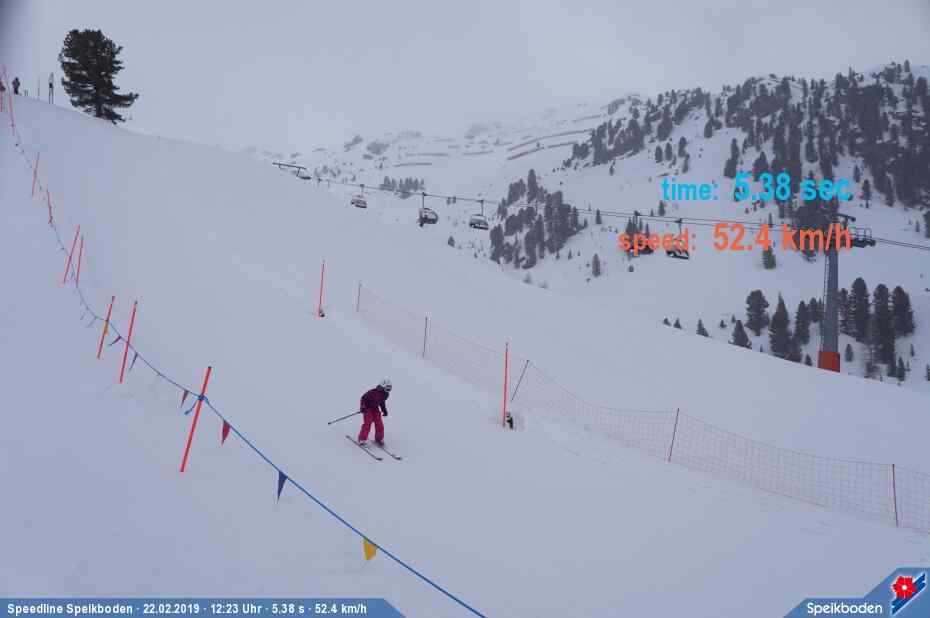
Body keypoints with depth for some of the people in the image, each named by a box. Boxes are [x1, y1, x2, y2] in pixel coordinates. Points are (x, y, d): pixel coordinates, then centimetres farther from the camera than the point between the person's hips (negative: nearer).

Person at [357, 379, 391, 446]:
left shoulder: (385, 394, -7)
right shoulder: (373, 392, -30)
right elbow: (364, 398, -20)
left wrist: (384, 410, 9)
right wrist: (363, 406, -27)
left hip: (375, 409, 6)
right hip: (367, 408, -6)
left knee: (379, 424, -1)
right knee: (367, 423, -16)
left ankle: (379, 439, 16)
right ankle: (362, 439, -2)